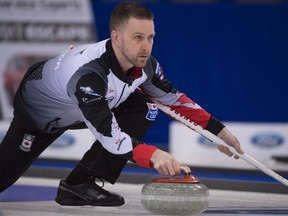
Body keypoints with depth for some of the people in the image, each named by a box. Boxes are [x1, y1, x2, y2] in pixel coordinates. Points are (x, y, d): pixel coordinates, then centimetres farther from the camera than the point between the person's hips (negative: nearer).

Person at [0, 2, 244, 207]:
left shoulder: (145, 64, -23)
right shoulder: (87, 73, -45)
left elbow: (174, 99, -4)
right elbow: (108, 134, -51)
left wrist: (219, 130, -9)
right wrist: (152, 155, -65)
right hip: (38, 112, -6)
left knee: (144, 108, -17)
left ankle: (80, 184, -14)